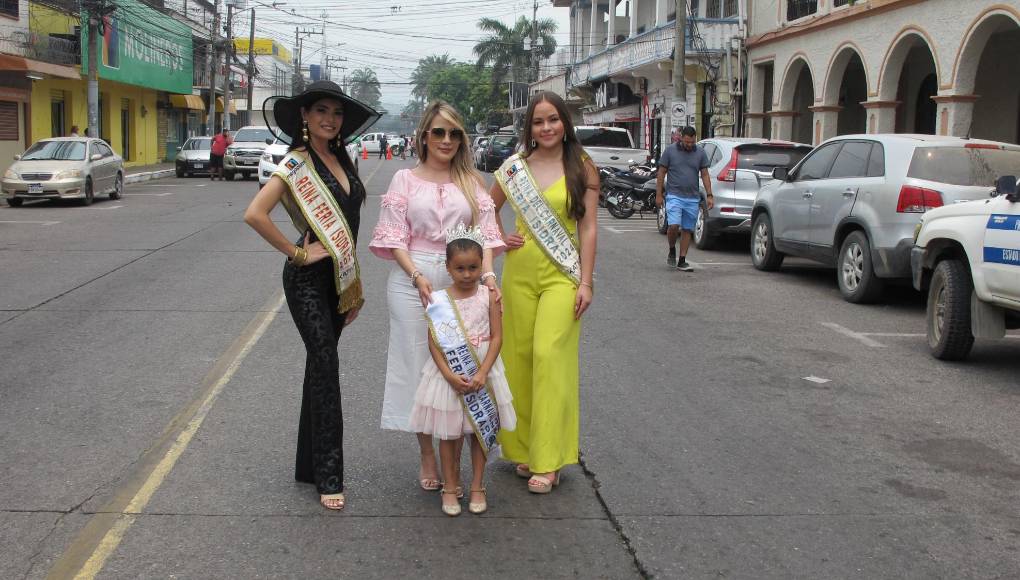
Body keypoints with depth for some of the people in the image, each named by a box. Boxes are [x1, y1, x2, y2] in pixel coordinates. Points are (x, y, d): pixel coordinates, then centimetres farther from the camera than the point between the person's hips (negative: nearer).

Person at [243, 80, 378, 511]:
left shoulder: (342, 159, 10)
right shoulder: (297, 163, -13)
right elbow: (255, 214, -25)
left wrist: (354, 285, 16)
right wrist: (296, 254, -18)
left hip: (340, 278, 7)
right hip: (308, 280, -7)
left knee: (320, 366, 13)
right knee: (326, 367, -8)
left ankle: (310, 465, 24)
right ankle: (328, 477, 0)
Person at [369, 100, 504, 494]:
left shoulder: (471, 182, 11)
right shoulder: (405, 179, 7)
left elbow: (485, 233, 3)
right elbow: (394, 238, 1)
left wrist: (486, 273, -14)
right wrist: (417, 276, -14)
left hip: (461, 280, 1)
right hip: (412, 278, -1)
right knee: (417, 363, 1)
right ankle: (427, 456, 12)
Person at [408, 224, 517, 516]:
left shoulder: (488, 296, -4)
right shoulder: (439, 299, -5)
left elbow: (496, 337, -6)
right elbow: (433, 341, -7)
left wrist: (482, 373, -17)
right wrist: (449, 375, -18)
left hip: (482, 371, 1)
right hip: (448, 373, 0)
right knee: (448, 433, 7)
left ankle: (477, 488, 24)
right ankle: (450, 489, 22)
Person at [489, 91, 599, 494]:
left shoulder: (582, 168, 0)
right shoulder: (514, 166, 6)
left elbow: (588, 228, -1)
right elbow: (489, 208, 22)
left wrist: (586, 282, -6)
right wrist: (500, 239, 5)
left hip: (562, 275, -3)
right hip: (519, 269, 3)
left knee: (550, 355, -10)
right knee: (519, 355, 5)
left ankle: (548, 460, -4)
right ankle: (523, 448, 18)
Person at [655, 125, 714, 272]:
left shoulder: (700, 153, 4)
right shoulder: (670, 151, -2)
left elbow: (705, 175, 8)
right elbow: (661, 173, 2)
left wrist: (709, 195, 1)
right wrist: (658, 195, -1)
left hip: (693, 199, 3)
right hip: (674, 196, -3)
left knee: (687, 230, 5)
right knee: (673, 225, -17)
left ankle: (682, 261, 13)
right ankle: (672, 251, 10)